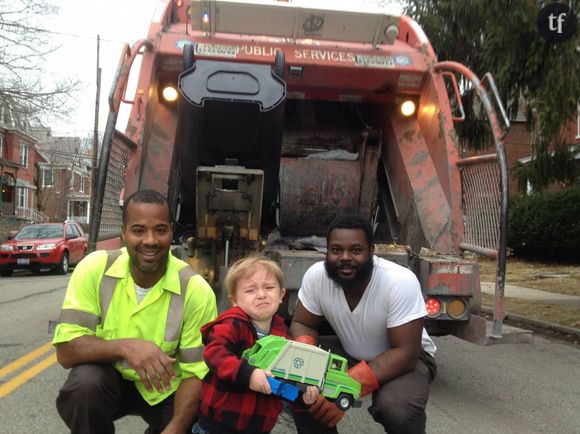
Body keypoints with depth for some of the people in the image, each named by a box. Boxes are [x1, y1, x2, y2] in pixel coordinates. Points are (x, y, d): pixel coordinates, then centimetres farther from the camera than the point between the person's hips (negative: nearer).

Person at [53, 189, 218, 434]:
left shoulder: (196, 291, -20)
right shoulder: (94, 269, -18)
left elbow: (197, 372, -15)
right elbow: (66, 350, -19)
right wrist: (124, 346, -37)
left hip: (165, 389, 2)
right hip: (109, 377, -1)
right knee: (84, 383, -31)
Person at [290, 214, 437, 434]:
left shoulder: (400, 282, -32)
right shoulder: (316, 275, -20)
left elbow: (405, 353, -29)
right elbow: (302, 324, -7)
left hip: (405, 358, -4)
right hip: (349, 351, 4)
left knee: (396, 409, -33)